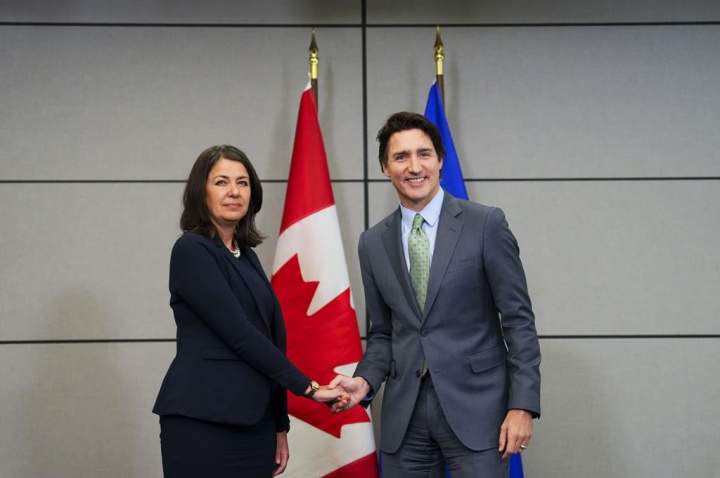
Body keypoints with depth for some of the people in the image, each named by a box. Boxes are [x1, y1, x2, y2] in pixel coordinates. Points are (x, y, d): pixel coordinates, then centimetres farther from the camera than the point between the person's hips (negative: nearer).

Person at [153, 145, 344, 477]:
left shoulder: (245, 255, 15)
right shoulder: (191, 250, -9)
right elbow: (238, 334, -16)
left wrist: (279, 425, 15)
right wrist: (306, 386, -11)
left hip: (253, 421, 7)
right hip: (202, 421, -7)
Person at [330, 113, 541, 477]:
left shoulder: (486, 224, -4)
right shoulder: (373, 243, 8)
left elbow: (518, 321, -5)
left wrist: (522, 405, -10)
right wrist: (365, 381, -5)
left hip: (474, 406, -3)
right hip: (404, 413, 4)